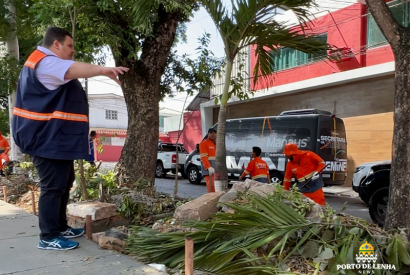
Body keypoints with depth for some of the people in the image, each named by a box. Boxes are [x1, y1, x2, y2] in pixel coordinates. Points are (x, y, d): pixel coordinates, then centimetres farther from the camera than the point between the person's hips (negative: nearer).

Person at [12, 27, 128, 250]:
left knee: (64, 183, 17)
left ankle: (60, 227, 27)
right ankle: (48, 237, 2)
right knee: (53, 187, -7)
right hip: (47, 138, -11)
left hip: (57, 138, 11)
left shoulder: (48, 63, 22)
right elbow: (74, 69, -35)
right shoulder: (45, 62, -16)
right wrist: (104, 70, -50)